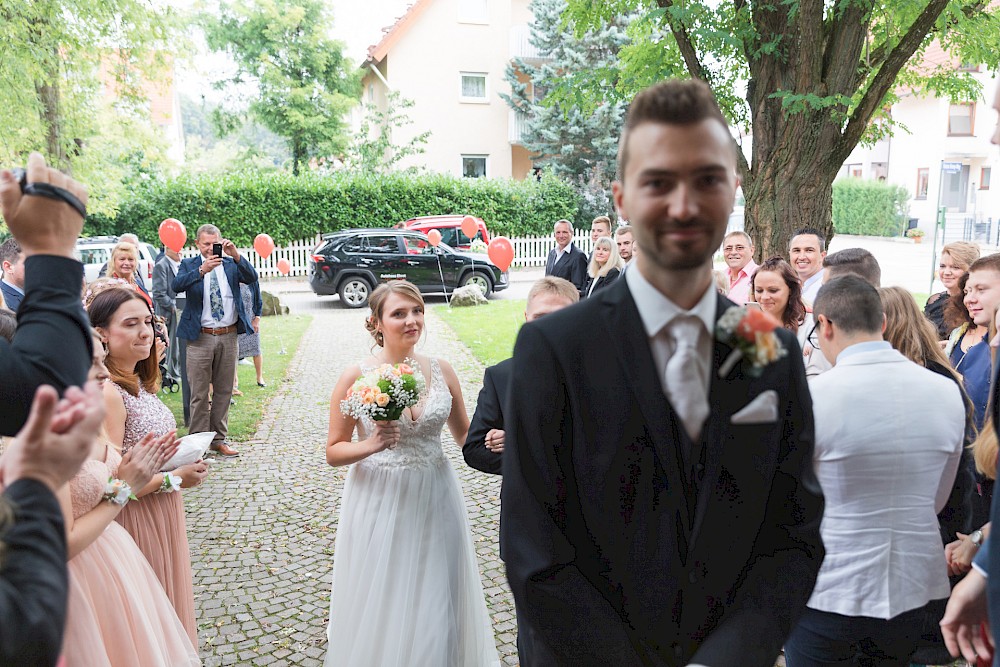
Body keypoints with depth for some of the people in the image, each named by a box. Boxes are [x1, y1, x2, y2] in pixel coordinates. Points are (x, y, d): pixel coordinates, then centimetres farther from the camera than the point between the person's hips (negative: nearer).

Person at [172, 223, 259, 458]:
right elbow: (176, 286, -17)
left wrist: (235, 254, -24)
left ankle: (219, 439, 22)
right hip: (201, 337, -2)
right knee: (199, 393, 3)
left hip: (229, 336, 2)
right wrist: (202, 270, -30)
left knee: (224, 391, 11)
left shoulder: (232, 264, 7)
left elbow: (252, 278, -11)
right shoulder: (189, 265, 3)